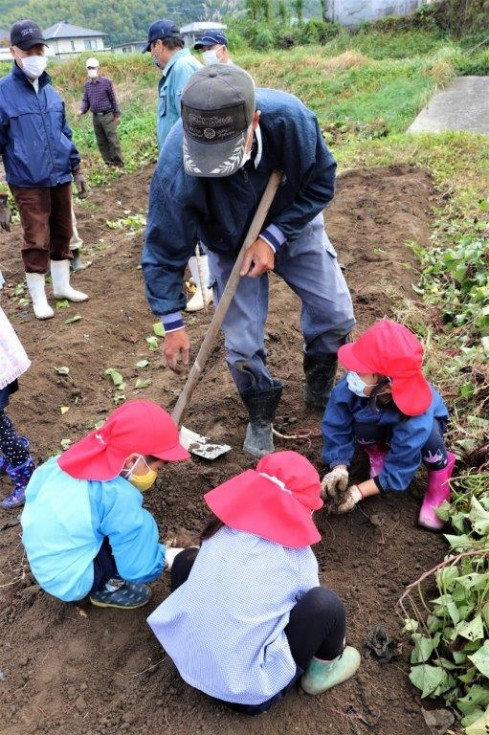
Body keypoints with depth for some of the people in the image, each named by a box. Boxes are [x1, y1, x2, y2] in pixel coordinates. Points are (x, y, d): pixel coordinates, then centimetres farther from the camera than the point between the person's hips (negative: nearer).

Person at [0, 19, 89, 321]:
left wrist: (76, 170, 18)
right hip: (29, 185, -5)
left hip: (60, 179, 5)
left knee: (62, 235, 14)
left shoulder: (51, 91, 8)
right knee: (37, 242, 1)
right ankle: (39, 298, 17)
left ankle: (63, 286, 32)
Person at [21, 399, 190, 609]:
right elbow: (138, 569, -23)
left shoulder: (69, 461, -8)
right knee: (142, 527, -14)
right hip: (68, 580, -8)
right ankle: (106, 589, 3)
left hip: (46, 564, 8)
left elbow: (33, 492, 11)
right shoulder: (119, 496, -30)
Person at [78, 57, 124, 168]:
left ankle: (119, 163, 3)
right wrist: (82, 110, -9)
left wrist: (117, 114, -2)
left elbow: (113, 99, -2)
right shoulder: (87, 84, 8)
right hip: (95, 117, 5)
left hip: (107, 115, -5)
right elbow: (85, 100, 11)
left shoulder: (106, 81, -4)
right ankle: (109, 163, 17)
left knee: (113, 140, -5)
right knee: (101, 142, 8)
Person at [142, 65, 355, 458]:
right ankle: (261, 418, 26)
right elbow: (164, 252, -24)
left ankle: (320, 391, 34)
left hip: (294, 226, 2)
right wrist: (173, 325, -21)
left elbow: (321, 183, -17)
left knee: (337, 315, 3)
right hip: (231, 246, -1)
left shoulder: (289, 117, -36)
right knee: (243, 344, -4)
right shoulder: (175, 169, -37)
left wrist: (273, 237, -27)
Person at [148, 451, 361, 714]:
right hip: (246, 692, -4)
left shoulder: (224, 528, -1)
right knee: (325, 602, -6)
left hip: (185, 658, 5)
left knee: (187, 559, 17)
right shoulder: (296, 555, -11)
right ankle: (323, 670, 21)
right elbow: (310, 608, 7)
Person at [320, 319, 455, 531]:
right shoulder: (348, 388, -38)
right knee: (363, 429, -34)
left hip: (415, 422, -1)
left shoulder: (417, 420, -44)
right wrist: (339, 468, -33)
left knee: (428, 436, -38)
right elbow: (336, 429, -22)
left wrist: (357, 491, -34)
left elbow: (398, 471, -32)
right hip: (378, 425, 2)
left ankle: (440, 472, -2)